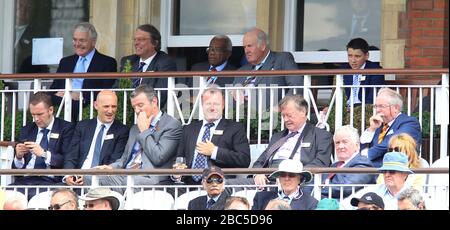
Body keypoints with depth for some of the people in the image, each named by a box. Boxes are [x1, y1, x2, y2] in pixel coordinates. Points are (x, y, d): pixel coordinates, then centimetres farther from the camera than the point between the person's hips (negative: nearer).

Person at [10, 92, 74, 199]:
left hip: (50, 181, -4)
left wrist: (44, 154, -17)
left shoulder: (66, 128, 7)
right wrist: (18, 157, -2)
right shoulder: (26, 130, 21)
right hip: (25, 180, 4)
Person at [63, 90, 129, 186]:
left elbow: (115, 163, -4)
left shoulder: (122, 131, 6)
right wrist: (68, 175, -12)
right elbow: (71, 156, 10)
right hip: (78, 178, 3)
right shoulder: (82, 126, 17)